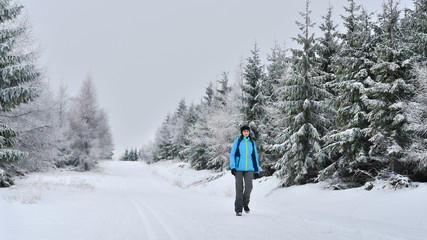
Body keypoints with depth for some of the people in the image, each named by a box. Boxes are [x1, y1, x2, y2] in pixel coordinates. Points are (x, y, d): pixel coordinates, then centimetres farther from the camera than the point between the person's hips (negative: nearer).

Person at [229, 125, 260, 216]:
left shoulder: (252, 143, 11)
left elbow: (255, 157, 14)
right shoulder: (237, 141, 2)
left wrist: (257, 171, 11)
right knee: (239, 188, -4)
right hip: (238, 168, -2)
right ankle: (238, 209, 6)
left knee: (249, 186, -13)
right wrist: (232, 167, -13)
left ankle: (245, 203, 14)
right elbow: (232, 155, -1)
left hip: (249, 168, 2)